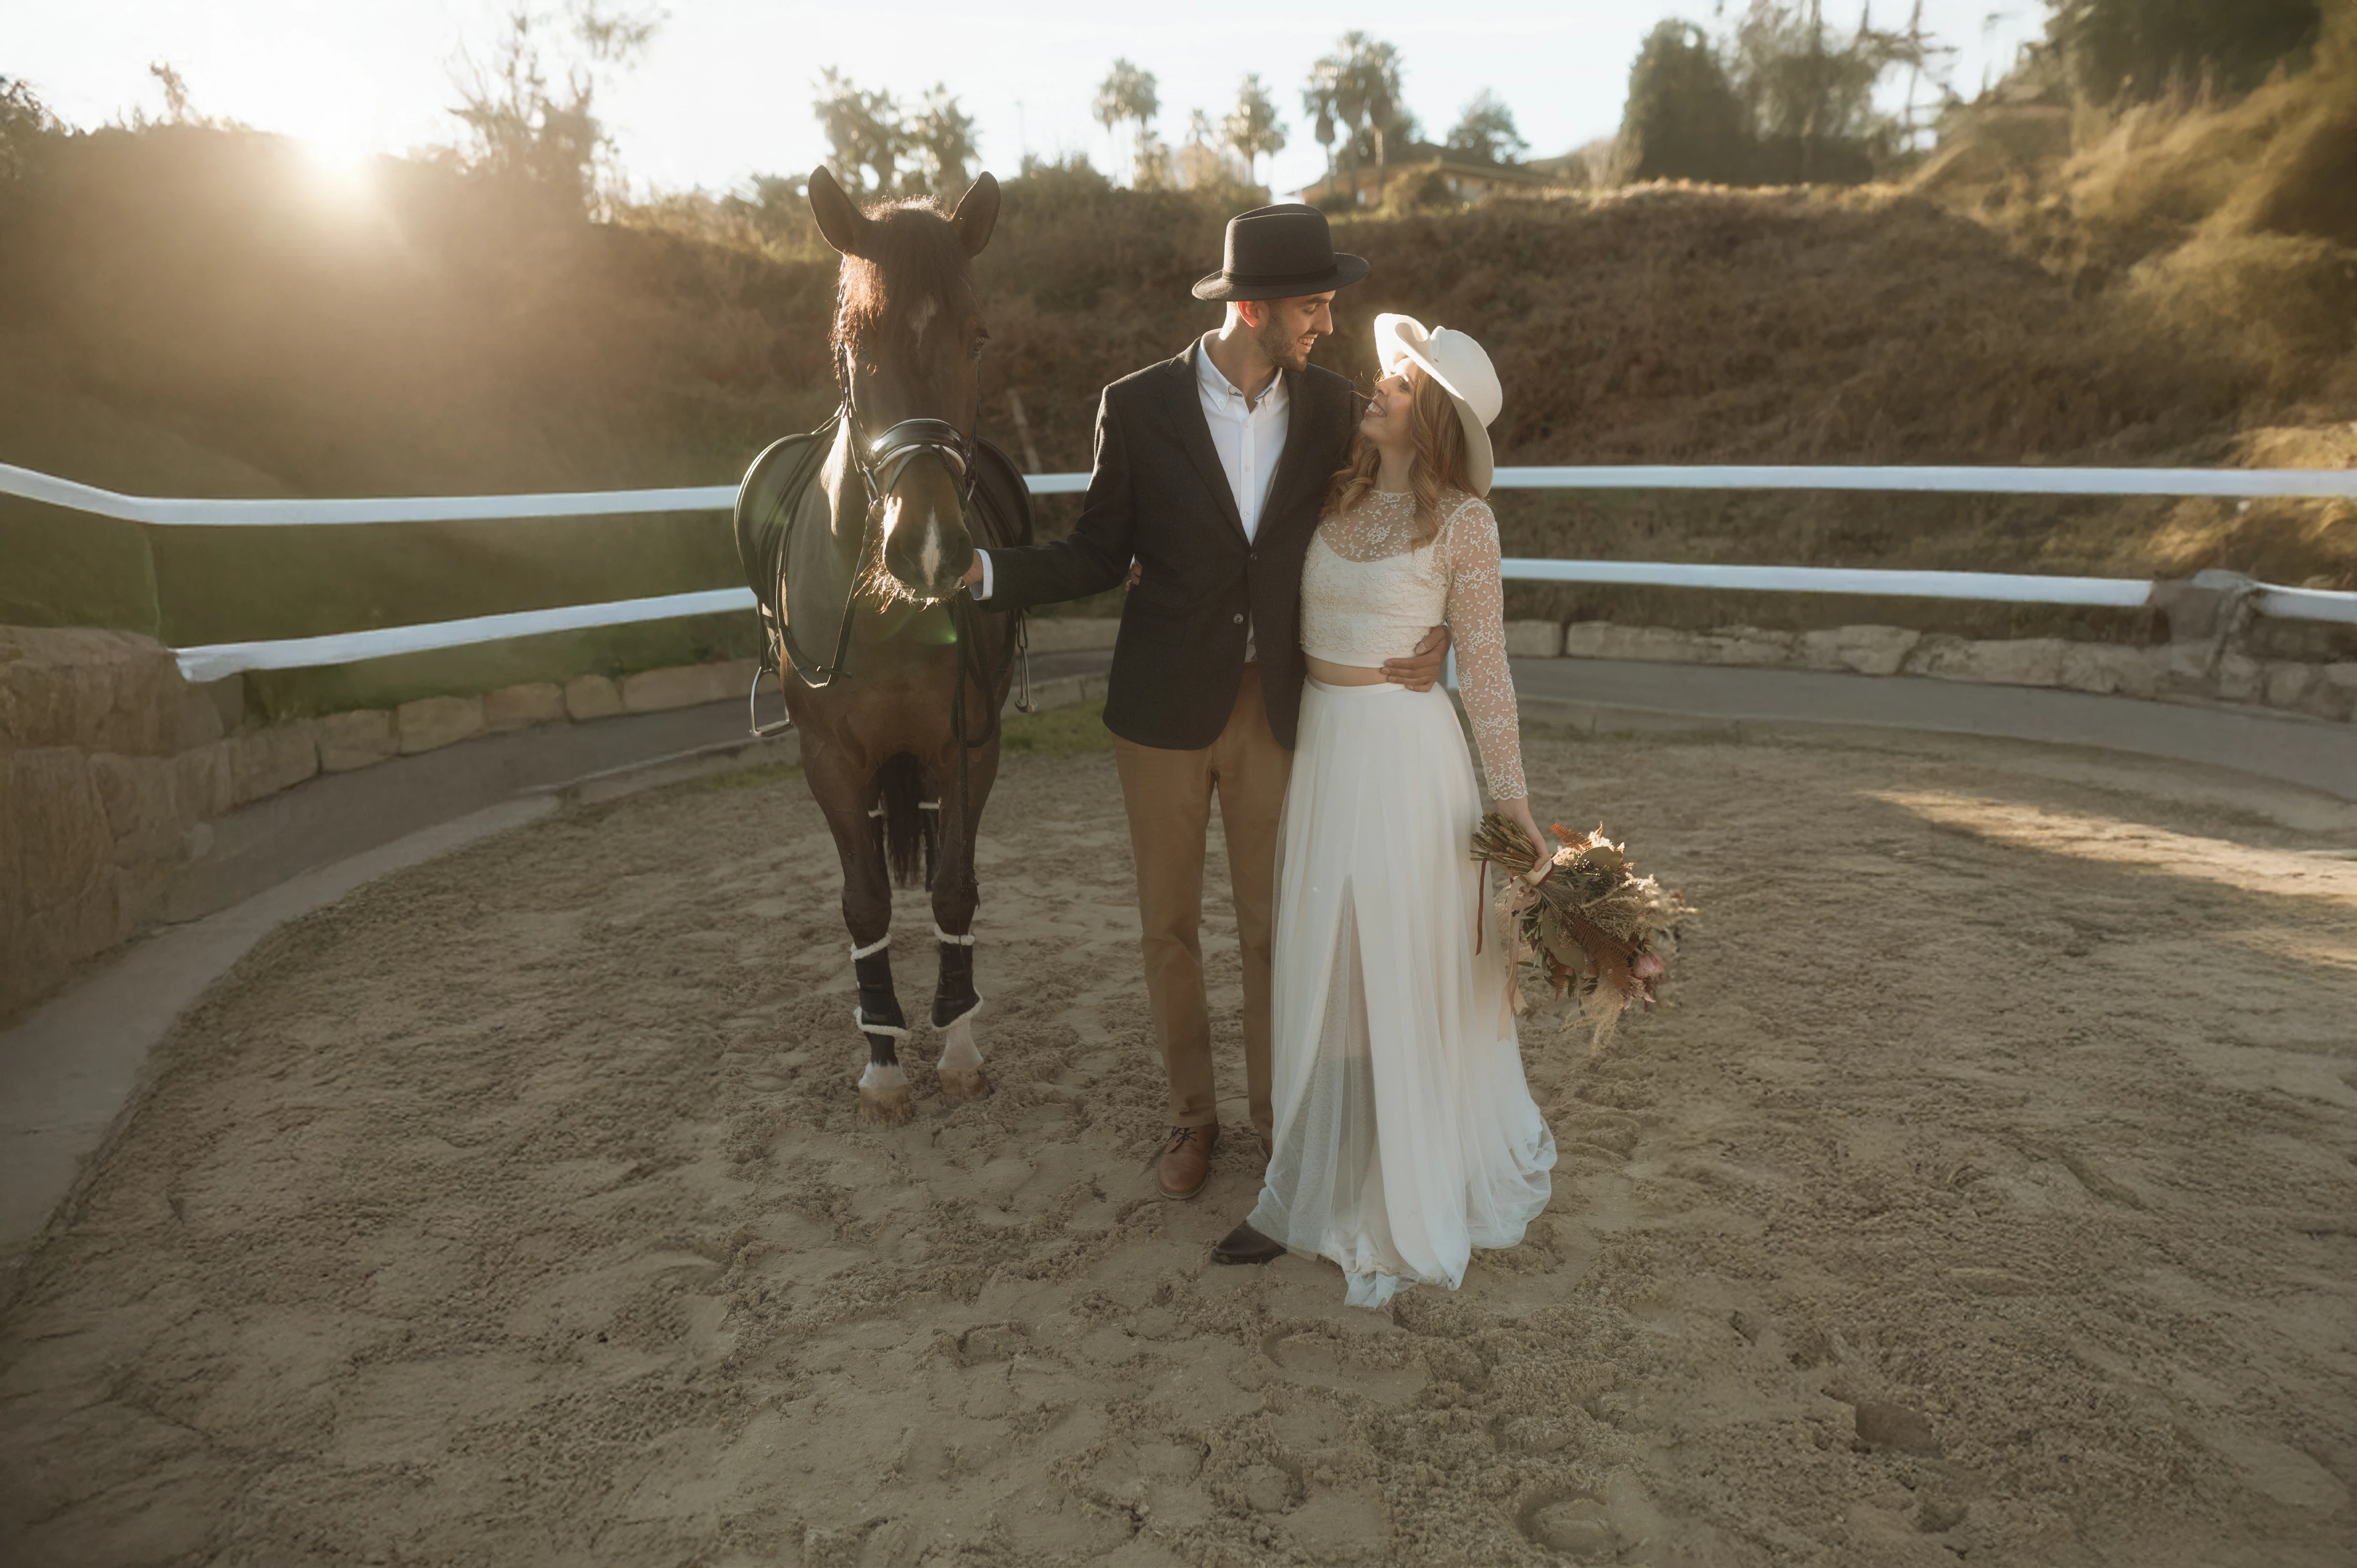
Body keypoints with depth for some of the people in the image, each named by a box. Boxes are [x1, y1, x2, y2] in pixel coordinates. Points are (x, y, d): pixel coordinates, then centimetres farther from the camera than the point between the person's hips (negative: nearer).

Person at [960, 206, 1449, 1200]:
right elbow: (1097, 557, -1)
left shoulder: (1332, 408, -1)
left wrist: (1430, 631, -9)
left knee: (1274, 928, 10)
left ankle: (1275, 1108, 32)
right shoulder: (1138, 407, -7)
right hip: (1164, 707, -1)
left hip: (1277, 707, 1)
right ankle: (1191, 1111, 33)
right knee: (1170, 927, 12)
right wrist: (982, 572, -16)